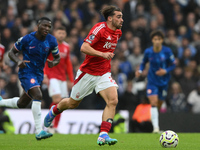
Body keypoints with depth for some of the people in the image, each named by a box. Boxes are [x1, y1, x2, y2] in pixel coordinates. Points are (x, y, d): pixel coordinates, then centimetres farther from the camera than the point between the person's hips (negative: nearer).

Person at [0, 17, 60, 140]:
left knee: (22, 104, 17)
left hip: (39, 74, 6)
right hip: (26, 72, -6)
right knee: (38, 96, -28)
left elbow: (57, 57, 9)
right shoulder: (27, 39, -13)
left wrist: (53, 63, -15)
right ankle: (39, 132, -31)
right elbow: (11, 52, -3)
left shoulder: (52, 41, -2)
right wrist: (18, 61, -24)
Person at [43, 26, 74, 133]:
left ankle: (55, 127, 8)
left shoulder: (66, 47, 13)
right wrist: (44, 75, -15)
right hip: (52, 77, -6)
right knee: (57, 99, -20)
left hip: (62, 78, 6)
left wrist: (71, 80, 16)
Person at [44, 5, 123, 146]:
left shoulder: (118, 32, 5)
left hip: (104, 74, 5)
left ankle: (103, 136, -21)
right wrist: (102, 54, -36)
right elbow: (84, 48, -28)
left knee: (113, 100, -19)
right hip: (88, 72, -5)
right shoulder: (99, 28, -20)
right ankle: (54, 111, 46)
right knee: (73, 103, 13)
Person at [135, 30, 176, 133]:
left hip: (163, 81, 1)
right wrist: (140, 70, -8)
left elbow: (173, 65, -1)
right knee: (153, 103, -18)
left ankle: (156, 123, 36)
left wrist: (166, 71, -19)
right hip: (152, 81, -1)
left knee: (159, 105, 10)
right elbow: (144, 63, 11)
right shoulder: (148, 52, -5)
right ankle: (155, 127, -22)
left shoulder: (167, 51, -9)